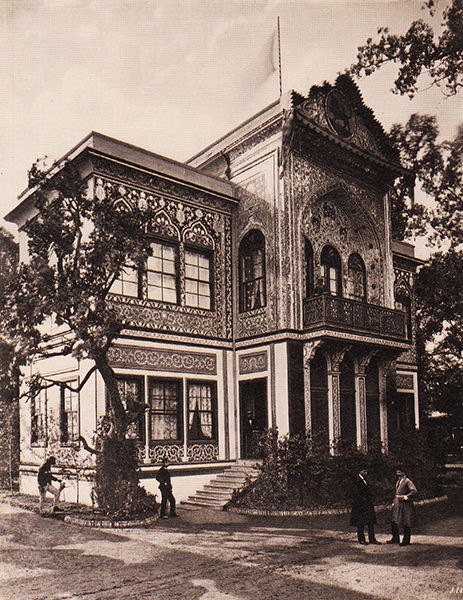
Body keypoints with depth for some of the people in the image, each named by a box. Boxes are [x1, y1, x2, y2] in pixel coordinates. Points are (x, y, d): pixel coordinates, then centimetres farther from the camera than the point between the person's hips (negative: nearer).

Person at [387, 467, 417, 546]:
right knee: (393, 522, 8)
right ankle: (395, 539, 20)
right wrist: (394, 502, 18)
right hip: (397, 504, 8)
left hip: (405, 504, -8)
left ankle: (406, 540, 10)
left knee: (406, 524, 0)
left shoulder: (407, 481, -9)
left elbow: (414, 491, -18)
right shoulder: (398, 482, 16)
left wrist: (407, 496, -23)